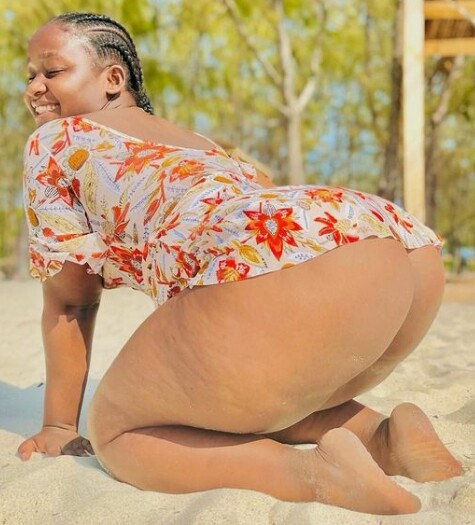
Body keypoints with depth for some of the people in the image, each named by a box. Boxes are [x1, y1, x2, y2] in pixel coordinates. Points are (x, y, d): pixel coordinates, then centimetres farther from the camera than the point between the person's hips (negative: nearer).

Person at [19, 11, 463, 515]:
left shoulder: (55, 139, 21)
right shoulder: (191, 141, 40)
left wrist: (59, 426, 35)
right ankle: (387, 435, 10)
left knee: (114, 432, 12)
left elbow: (70, 301, 23)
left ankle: (311, 470, -9)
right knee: (235, 398, 34)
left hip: (290, 272, -8)